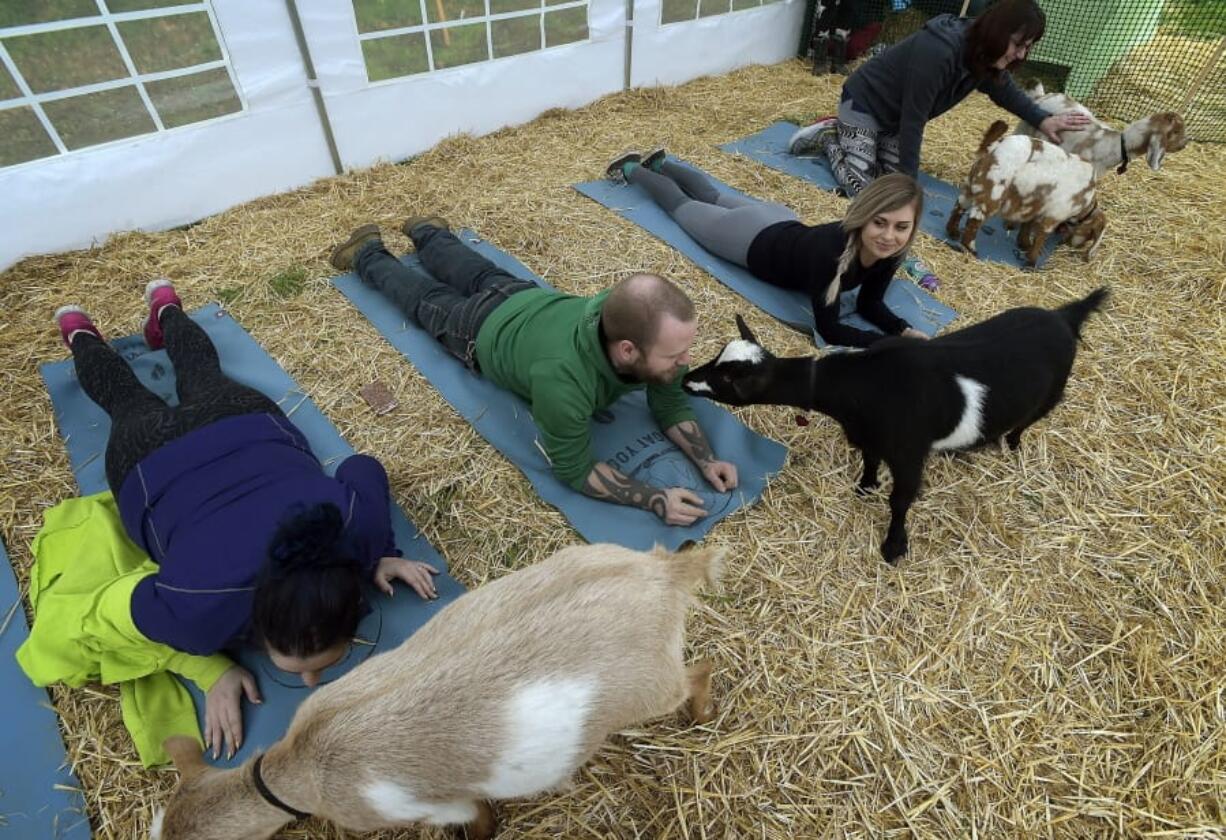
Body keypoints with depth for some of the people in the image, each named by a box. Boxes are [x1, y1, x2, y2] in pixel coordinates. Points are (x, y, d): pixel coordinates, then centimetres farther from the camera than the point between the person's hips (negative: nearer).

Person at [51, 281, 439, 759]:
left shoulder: (361, 523, -40)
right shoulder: (198, 610, -44)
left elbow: (364, 468, -18)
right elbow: (110, 615, -22)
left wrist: (384, 554, -18)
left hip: (247, 422, 2)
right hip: (153, 457, -1)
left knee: (204, 379, 37)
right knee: (129, 402, 35)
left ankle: (166, 308, 62)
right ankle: (81, 335, 61)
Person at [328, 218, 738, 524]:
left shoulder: (650, 324, -36)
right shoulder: (563, 379, -51)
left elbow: (671, 402, -19)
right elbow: (573, 468, -35)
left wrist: (705, 459, -34)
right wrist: (654, 499, -45)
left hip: (535, 301, 4)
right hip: (485, 331, -4)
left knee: (482, 276, 34)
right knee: (428, 300, 26)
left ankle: (428, 232, 61)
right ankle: (368, 253, 53)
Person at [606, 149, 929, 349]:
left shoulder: (890, 251, -26)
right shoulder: (831, 248, -45)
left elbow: (869, 304, -13)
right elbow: (828, 329, -40)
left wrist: (906, 331, -31)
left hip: (783, 225, 5)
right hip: (754, 240, -5)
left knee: (711, 196, 31)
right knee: (679, 204, 21)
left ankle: (660, 163, 57)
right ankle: (631, 169, 47)